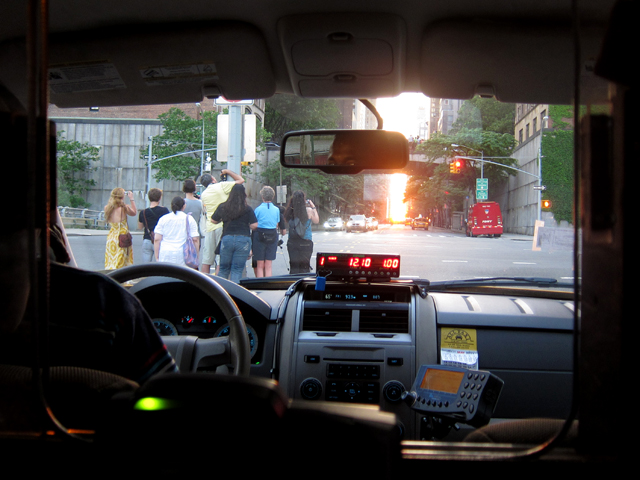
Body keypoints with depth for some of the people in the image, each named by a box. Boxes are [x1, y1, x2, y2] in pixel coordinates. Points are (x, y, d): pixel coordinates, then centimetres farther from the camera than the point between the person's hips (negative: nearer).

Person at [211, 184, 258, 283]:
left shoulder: (223, 207, 3)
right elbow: (254, 225, -7)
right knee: (237, 270, 2)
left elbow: (213, 220, 12)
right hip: (243, 240, -2)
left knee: (224, 268, 15)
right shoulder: (248, 209, -5)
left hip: (226, 239, 2)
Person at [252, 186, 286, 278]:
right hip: (273, 237, 2)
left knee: (260, 266, 6)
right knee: (268, 266, 8)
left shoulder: (258, 209, -7)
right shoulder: (277, 209, 2)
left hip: (259, 236, -2)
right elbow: (277, 225, 8)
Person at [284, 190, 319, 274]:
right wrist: (313, 207, 13)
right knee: (304, 267, 5)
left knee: (293, 266, 10)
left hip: (292, 241, 3)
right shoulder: (308, 211, -10)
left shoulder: (290, 211, -4)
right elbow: (317, 221, 6)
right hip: (305, 243, -3)